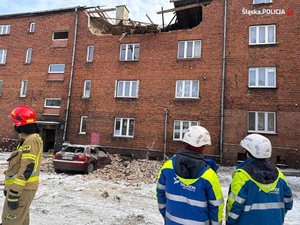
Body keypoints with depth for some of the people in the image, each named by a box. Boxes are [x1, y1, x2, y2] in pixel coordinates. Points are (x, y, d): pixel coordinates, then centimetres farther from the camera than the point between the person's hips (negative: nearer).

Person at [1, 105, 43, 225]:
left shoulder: (31, 141, -20)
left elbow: (26, 170, -24)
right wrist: (9, 187, 23)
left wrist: (14, 193, -22)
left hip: (22, 189, -10)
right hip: (23, 188, 10)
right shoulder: (28, 139, 13)